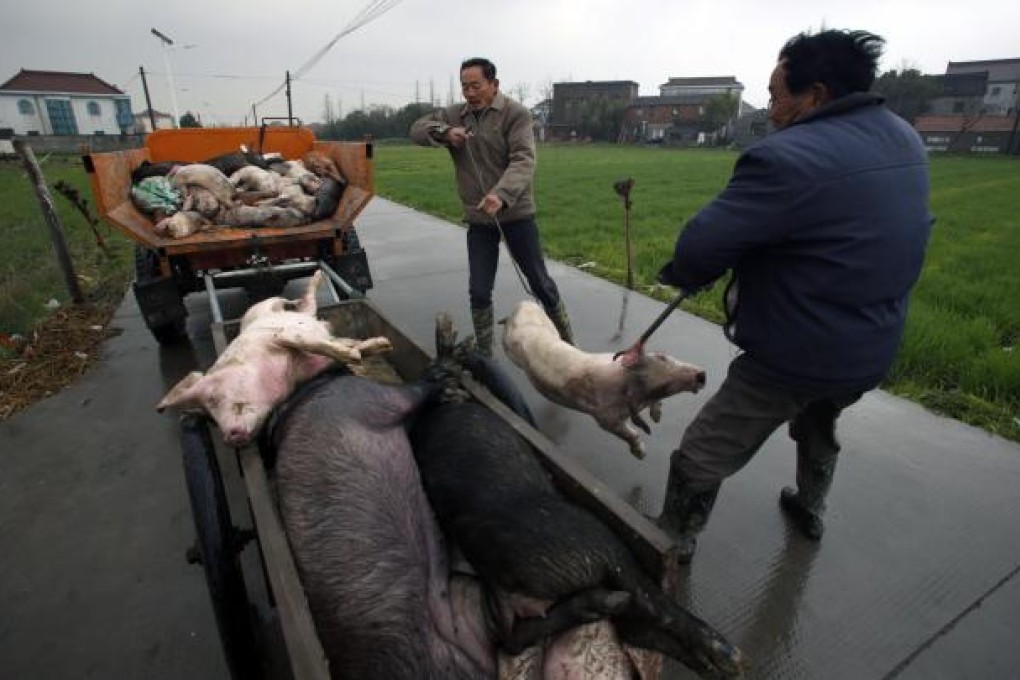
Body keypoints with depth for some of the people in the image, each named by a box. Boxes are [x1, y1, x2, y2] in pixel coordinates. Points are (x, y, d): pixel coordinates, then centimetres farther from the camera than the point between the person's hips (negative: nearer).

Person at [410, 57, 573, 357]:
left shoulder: (515, 114, -9)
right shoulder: (454, 115, 7)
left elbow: (524, 161, -21)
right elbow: (417, 129, 7)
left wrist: (501, 194, -39)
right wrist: (444, 132, -15)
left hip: (516, 214, -4)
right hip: (478, 220, 4)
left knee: (540, 283, 6)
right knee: (479, 292, 5)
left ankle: (568, 344, 25)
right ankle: (484, 355, 22)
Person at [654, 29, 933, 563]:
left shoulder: (787, 157, -25)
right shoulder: (904, 141, 4)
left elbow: (699, 248, -27)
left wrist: (682, 275, -4)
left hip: (792, 355, -9)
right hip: (872, 349, 9)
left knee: (701, 458, 7)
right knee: (818, 430, 35)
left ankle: (671, 550, 25)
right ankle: (810, 511, 59)